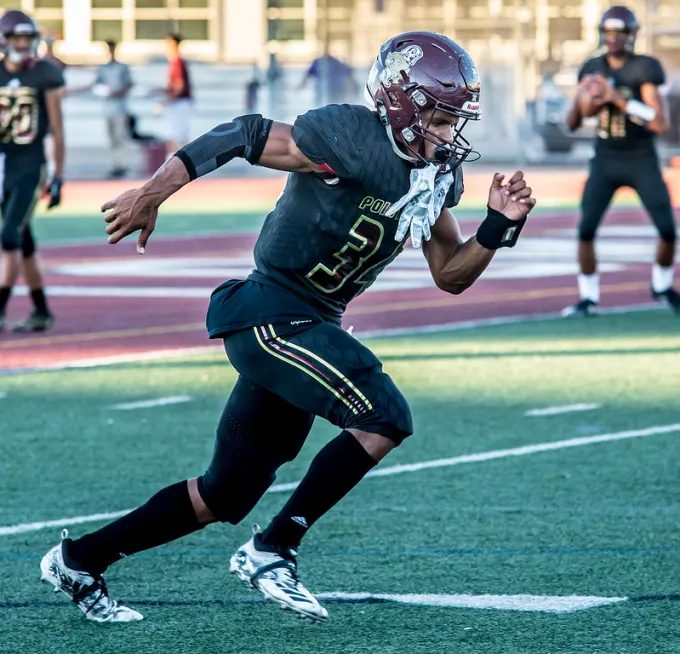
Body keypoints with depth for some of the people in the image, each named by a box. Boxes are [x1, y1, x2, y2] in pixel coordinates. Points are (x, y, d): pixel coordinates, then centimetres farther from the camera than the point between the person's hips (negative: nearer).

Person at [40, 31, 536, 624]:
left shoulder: (438, 175, 8)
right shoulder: (351, 140, -19)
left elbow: (452, 276, 13)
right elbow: (242, 136, -16)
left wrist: (500, 226, -4)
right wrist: (154, 192, -21)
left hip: (308, 327, 9)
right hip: (270, 314, -9)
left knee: (227, 495, 12)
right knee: (385, 417, -19)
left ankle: (80, 560, 23)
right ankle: (273, 552, -9)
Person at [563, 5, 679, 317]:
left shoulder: (645, 69, -14)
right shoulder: (593, 68, -1)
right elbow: (572, 124, 3)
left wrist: (618, 99, -30)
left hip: (642, 162, -2)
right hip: (605, 161, 2)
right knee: (586, 230, -10)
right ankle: (588, 299, 4)